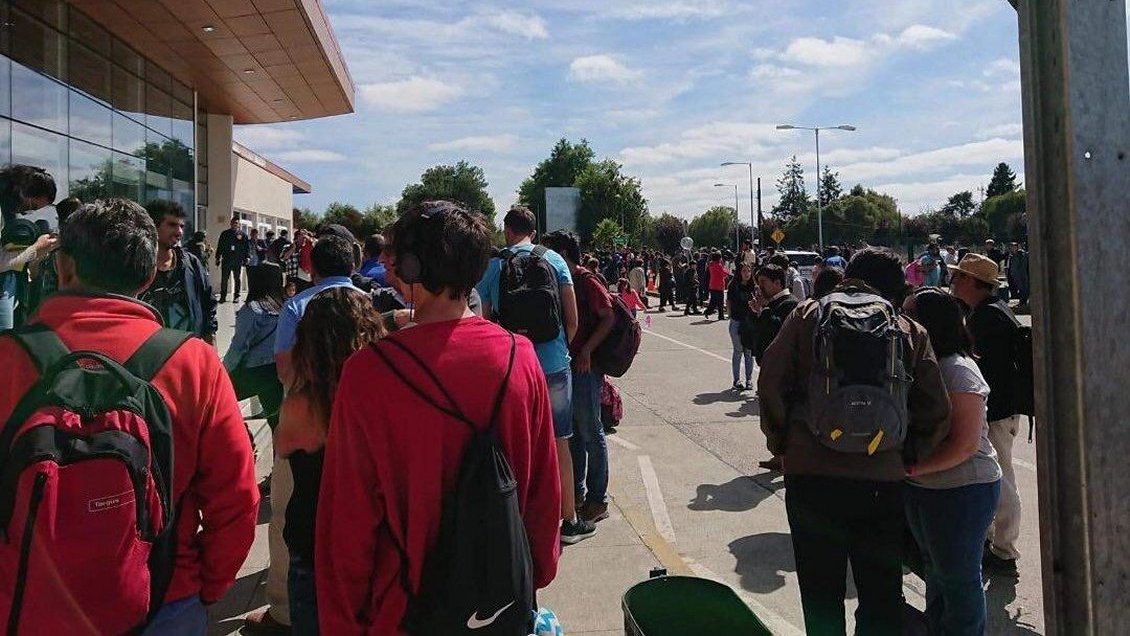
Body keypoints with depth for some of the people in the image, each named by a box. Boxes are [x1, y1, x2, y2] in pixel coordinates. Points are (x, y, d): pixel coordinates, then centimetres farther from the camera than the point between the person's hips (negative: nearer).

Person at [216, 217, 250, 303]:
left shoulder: (243, 234, 7)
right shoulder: (225, 233, 12)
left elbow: (247, 246, 4)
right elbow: (220, 246, 13)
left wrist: (247, 257, -6)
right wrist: (218, 257, 8)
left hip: (238, 260, -1)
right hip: (226, 259, 1)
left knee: (238, 279, 4)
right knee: (224, 279, -1)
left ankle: (236, 296, 11)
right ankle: (223, 296, 4)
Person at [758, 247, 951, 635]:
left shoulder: (807, 315, 3)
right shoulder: (911, 332, 5)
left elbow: (771, 381, -5)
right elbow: (936, 413, 0)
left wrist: (781, 443, 6)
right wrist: (907, 457, 14)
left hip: (810, 473, 0)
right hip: (882, 480, 1)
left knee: (820, 593, 15)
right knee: (881, 597, 17)